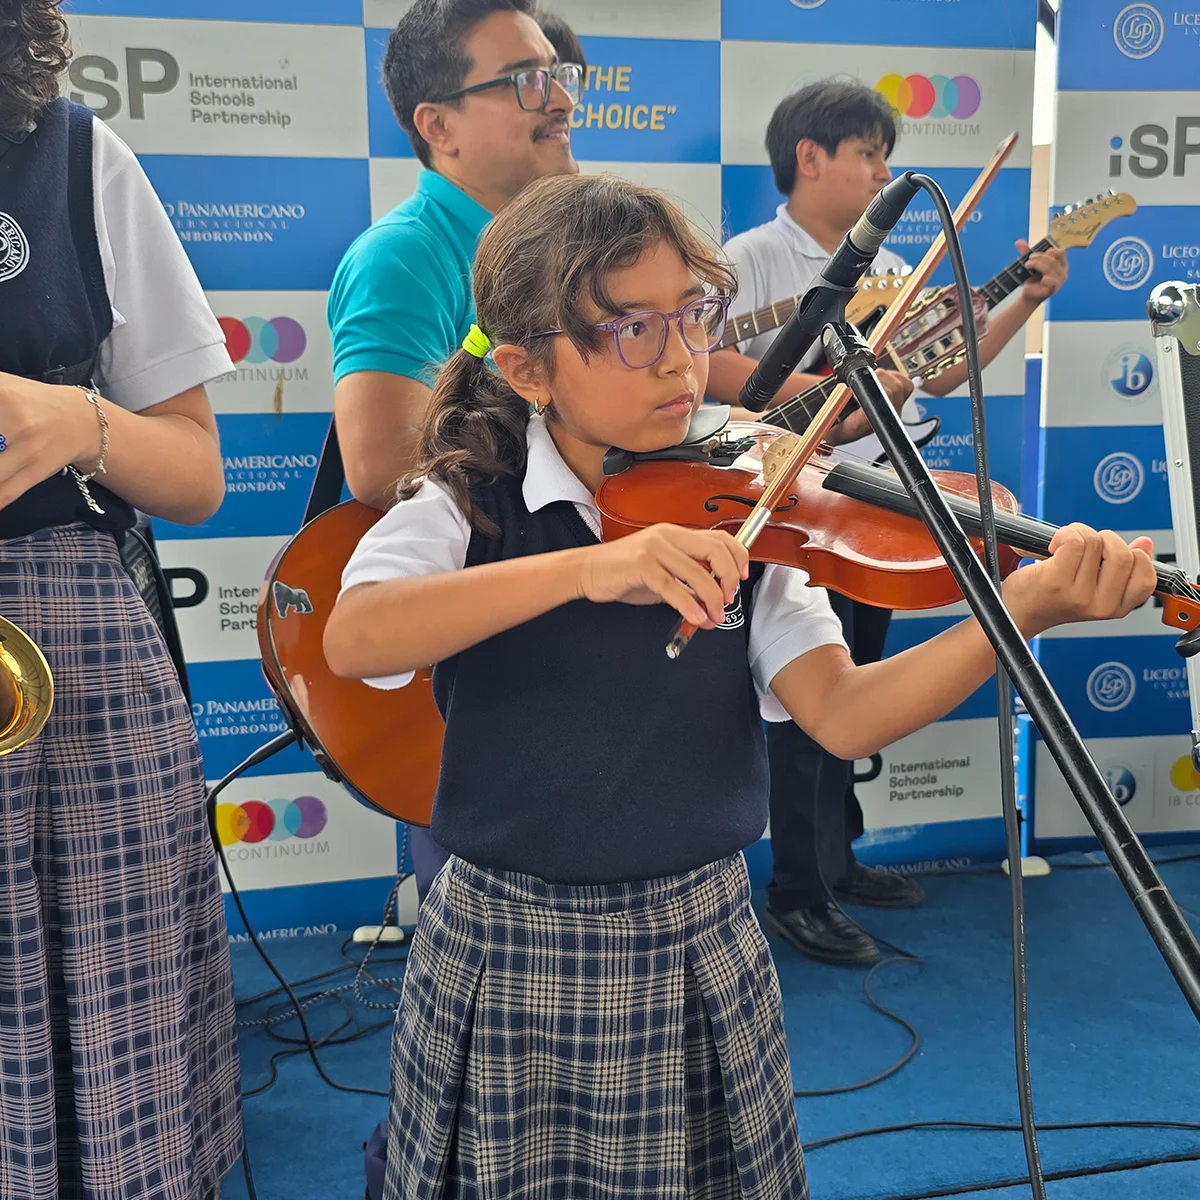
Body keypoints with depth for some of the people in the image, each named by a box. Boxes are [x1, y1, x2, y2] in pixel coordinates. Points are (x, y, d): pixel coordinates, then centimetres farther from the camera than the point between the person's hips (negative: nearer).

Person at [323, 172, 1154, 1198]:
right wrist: (587, 566, -40)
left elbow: (842, 714, -15)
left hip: (700, 950, 2)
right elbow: (353, 640, -29)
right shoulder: (466, 505, -10)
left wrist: (1021, 612, -29)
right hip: (507, 955, -1)